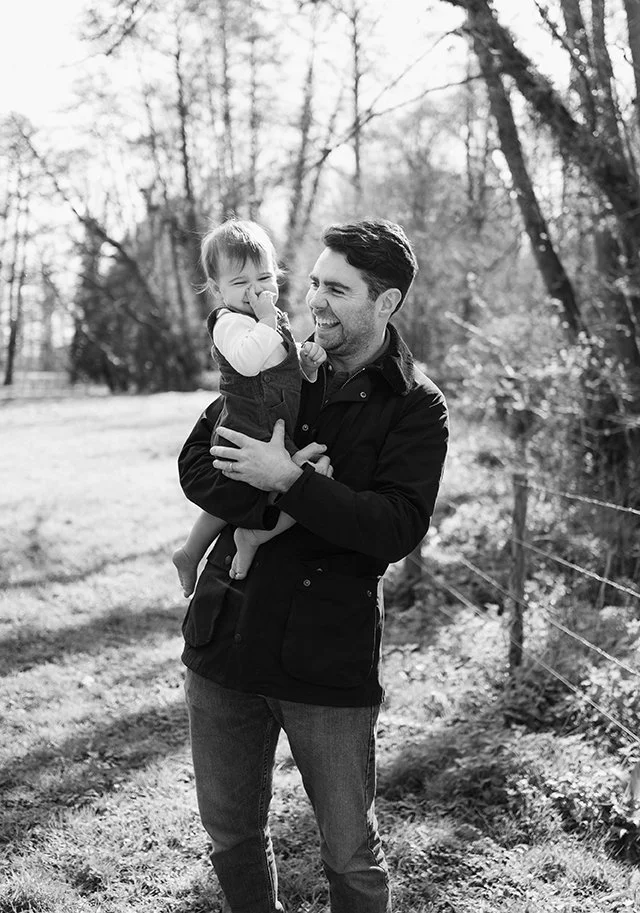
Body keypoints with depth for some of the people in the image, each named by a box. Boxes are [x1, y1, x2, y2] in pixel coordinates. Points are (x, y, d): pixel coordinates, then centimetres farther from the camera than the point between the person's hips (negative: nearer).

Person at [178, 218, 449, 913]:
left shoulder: (415, 407, -5)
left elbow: (398, 528, -17)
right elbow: (195, 462, 0)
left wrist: (290, 482, -23)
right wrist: (267, 498, -18)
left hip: (329, 657, -4)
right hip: (224, 641, 4)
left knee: (351, 857, 10)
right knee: (230, 835, 19)